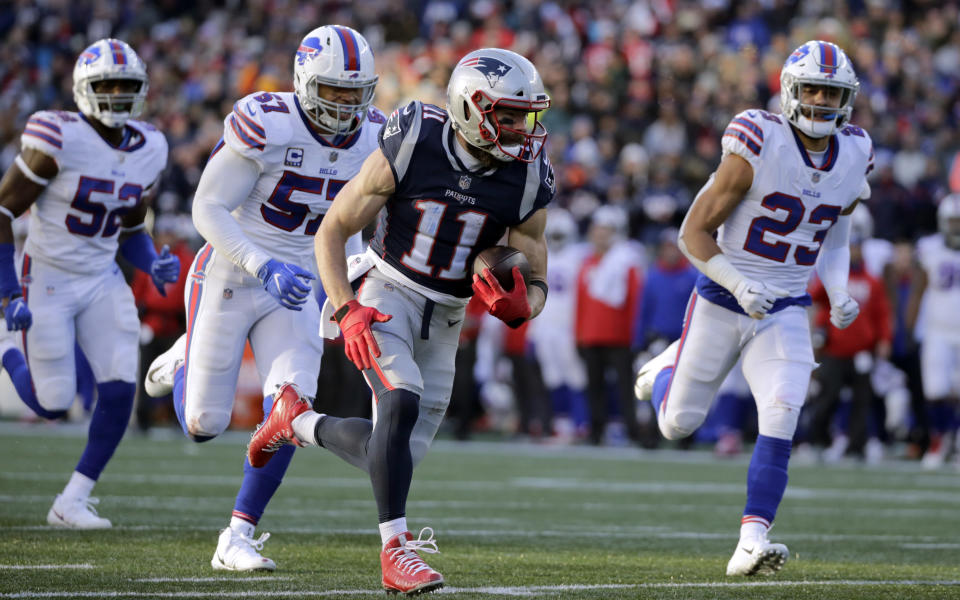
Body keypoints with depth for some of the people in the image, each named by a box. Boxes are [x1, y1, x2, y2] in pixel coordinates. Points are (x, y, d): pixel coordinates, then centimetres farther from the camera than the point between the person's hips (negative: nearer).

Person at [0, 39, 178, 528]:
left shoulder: (147, 151, 1)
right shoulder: (61, 140, -19)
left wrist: (153, 265, -6)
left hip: (103, 282, 6)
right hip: (48, 281, -6)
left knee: (120, 389, -9)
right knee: (53, 405, -4)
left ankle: (72, 502, 5)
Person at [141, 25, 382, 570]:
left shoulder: (372, 137, -3)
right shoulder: (266, 124, -22)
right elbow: (208, 209, -21)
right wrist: (264, 268, -31)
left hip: (296, 288, 4)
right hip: (231, 275, -4)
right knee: (203, 424, 4)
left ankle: (238, 539, 0)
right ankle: (184, 362, 40)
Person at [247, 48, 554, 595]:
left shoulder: (527, 183, -10)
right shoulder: (411, 149, -17)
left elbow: (537, 287, 0)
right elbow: (332, 231, -8)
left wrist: (517, 307, -26)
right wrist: (346, 312, -21)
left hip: (444, 320, 4)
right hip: (385, 295, -4)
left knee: (396, 456, 2)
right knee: (402, 401, -30)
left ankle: (300, 421, 29)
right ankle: (396, 553, -25)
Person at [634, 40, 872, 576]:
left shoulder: (853, 156, -1)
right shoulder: (759, 147, -18)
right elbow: (694, 232, -13)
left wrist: (839, 294, 2)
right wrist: (739, 284, -26)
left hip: (785, 313, 3)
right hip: (722, 303, -3)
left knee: (781, 418, -20)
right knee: (678, 423, 9)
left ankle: (752, 542, -19)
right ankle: (669, 367, 45)